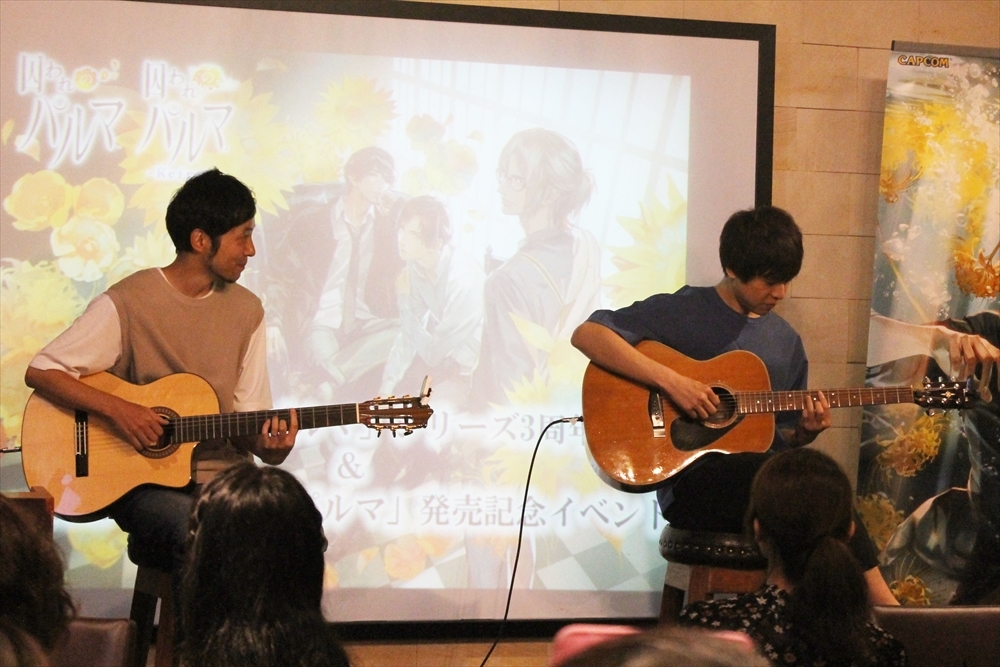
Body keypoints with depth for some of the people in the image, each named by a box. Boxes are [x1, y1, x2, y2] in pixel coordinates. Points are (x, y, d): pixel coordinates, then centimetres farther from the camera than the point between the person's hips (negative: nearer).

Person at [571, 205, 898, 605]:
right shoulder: (681, 312, -1)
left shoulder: (786, 342, 17)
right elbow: (586, 335, -12)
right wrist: (669, 381, -19)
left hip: (763, 482, 5)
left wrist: (806, 431, -1)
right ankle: (884, 609, -25)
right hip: (691, 482, -5)